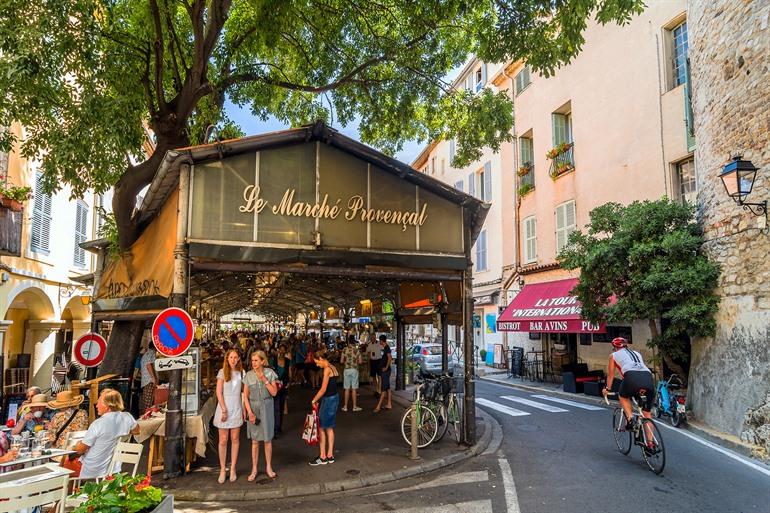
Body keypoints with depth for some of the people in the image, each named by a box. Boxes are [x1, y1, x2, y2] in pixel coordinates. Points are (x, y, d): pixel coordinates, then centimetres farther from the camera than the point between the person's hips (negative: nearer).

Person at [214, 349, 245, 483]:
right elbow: (219, 392, -7)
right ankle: (222, 469, 12)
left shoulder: (241, 372, 6)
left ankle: (233, 468, 16)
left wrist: (244, 409, 3)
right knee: (223, 440, 2)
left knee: (235, 439, 7)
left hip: (237, 408, 3)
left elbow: (244, 391, 10)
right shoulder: (223, 372, -4)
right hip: (224, 407, -3)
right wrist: (224, 410, -13)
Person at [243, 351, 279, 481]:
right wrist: (249, 412, -10)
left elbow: (274, 392, -9)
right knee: (255, 441, 6)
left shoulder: (270, 373, -6)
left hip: (267, 408, -1)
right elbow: (245, 396, -1)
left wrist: (264, 379, -17)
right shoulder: (249, 375, -3)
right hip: (253, 408, 1)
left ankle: (268, 467, 20)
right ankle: (254, 469, 15)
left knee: (267, 439, 7)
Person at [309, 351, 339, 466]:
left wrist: (314, 400, -9)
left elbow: (323, 389, -19)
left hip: (328, 399, -9)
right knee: (329, 428, 15)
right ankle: (330, 455, 22)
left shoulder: (327, 369, -17)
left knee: (321, 427, 0)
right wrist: (317, 398, 11)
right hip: (334, 397, 9)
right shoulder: (333, 368, 10)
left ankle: (323, 457, 6)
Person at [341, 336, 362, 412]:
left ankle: (345, 406, 11)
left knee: (347, 389, 7)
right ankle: (354, 406, 9)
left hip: (347, 369, 0)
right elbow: (360, 362, -3)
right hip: (354, 370, 0)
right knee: (354, 389, 5)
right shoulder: (357, 350, -5)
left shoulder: (345, 350, -5)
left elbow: (341, 361, -3)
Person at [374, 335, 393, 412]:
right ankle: (389, 404, 17)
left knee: (383, 388, -9)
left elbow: (390, 358, -28)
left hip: (385, 370, -10)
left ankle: (378, 406, -10)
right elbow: (390, 358, 25)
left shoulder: (386, 348, -16)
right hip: (385, 371, 10)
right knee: (388, 388, 12)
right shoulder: (386, 348, 14)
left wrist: (386, 367, -21)